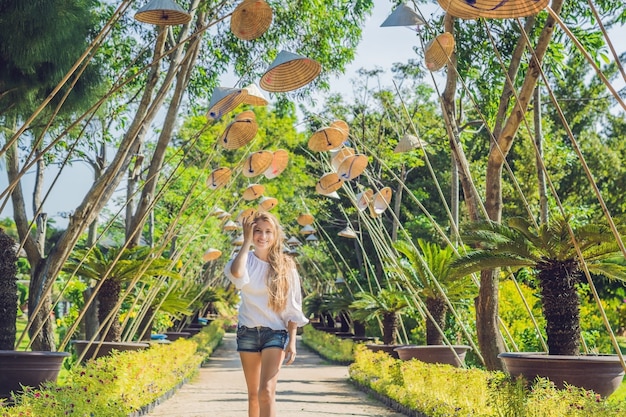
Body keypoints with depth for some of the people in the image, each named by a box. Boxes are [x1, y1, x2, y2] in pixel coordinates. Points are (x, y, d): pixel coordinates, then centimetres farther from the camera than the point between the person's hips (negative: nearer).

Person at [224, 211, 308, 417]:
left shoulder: (285, 265, 0)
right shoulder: (246, 260, -1)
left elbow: (292, 308, 1)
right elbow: (236, 273, -28)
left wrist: (292, 341, -5)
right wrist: (247, 241, -19)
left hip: (276, 332, -2)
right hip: (248, 331, 2)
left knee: (267, 392, -15)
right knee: (253, 394, 11)